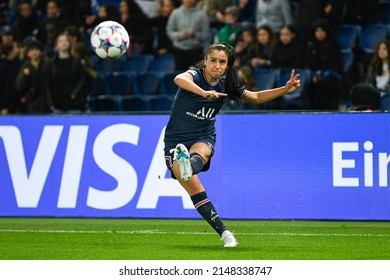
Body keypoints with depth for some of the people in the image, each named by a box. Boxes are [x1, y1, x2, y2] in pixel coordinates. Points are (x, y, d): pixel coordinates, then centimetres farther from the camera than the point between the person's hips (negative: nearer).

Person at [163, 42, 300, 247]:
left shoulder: (226, 85, 2)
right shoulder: (195, 75, -13)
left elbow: (256, 97, 16)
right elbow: (179, 79, -39)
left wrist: (285, 89, 2)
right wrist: (204, 93, -57)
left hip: (203, 139, 2)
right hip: (175, 141, -2)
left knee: (200, 153, -35)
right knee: (195, 189, -18)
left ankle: (189, 166, -70)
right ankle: (224, 233, -16)